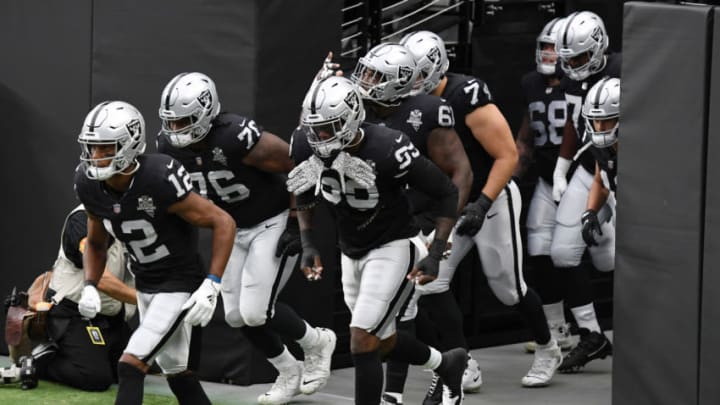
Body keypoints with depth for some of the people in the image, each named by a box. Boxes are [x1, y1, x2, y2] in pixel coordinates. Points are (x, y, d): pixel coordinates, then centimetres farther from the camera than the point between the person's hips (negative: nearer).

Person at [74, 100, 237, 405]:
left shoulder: (159, 180, -30)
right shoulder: (90, 185, -9)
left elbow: (223, 223, -22)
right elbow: (96, 243, 11)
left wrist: (210, 287, -26)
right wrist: (90, 287, -6)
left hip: (180, 285, -7)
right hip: (145, 285, 7)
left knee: (131, 365, -16)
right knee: (174, 370, 19)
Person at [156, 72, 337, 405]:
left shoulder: (239, 139, -32)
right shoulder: (170, 147, -12)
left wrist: (296, 225, -17)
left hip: (273, 224, -7)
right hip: (235, 231, 7)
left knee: (255, 312, -13)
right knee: (236, 316, 4)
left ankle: (317, 343, 15)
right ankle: (290, 373, 26)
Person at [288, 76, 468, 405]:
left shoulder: (387, 150, -29)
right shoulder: (306, 145, -14)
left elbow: (447, 193, -17)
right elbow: (305, 196, 9)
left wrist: (435, 255, -22)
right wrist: (308, 245, -2)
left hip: (392, 249, -7)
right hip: (351, 252, 7)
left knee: (362, 343, -15)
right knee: (382, 341, 20)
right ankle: (447, 365, 46)